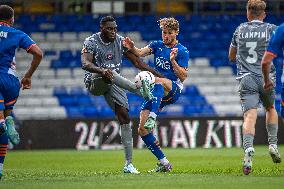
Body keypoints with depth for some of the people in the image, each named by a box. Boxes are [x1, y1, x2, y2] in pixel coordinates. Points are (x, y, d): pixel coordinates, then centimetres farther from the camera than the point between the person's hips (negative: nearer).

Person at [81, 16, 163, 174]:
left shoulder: (121, 41, 2)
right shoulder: (91, 42, -10)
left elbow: (137, 62, 4)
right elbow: (86, 63, -26)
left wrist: (160, 76, -3)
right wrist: (101, 70, -47)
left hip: (114, 83, 4)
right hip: (94, 82, -4)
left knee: (124, 117, -10)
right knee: (108, 73, -37)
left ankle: (129, 164, -7)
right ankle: (141, 90, -58)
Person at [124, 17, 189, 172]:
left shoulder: (182, 52, 1)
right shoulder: (157, 45, 13)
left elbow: (183, 77, -6)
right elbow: (140, 53, -7)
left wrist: (173, 61, -20)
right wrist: (132, 48, -28)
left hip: (173, 90, -5)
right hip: (156, 93, 5)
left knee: (158, 81, -41)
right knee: (142, 130, -7)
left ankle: (152, 118, -56)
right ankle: (164, 163, 1)